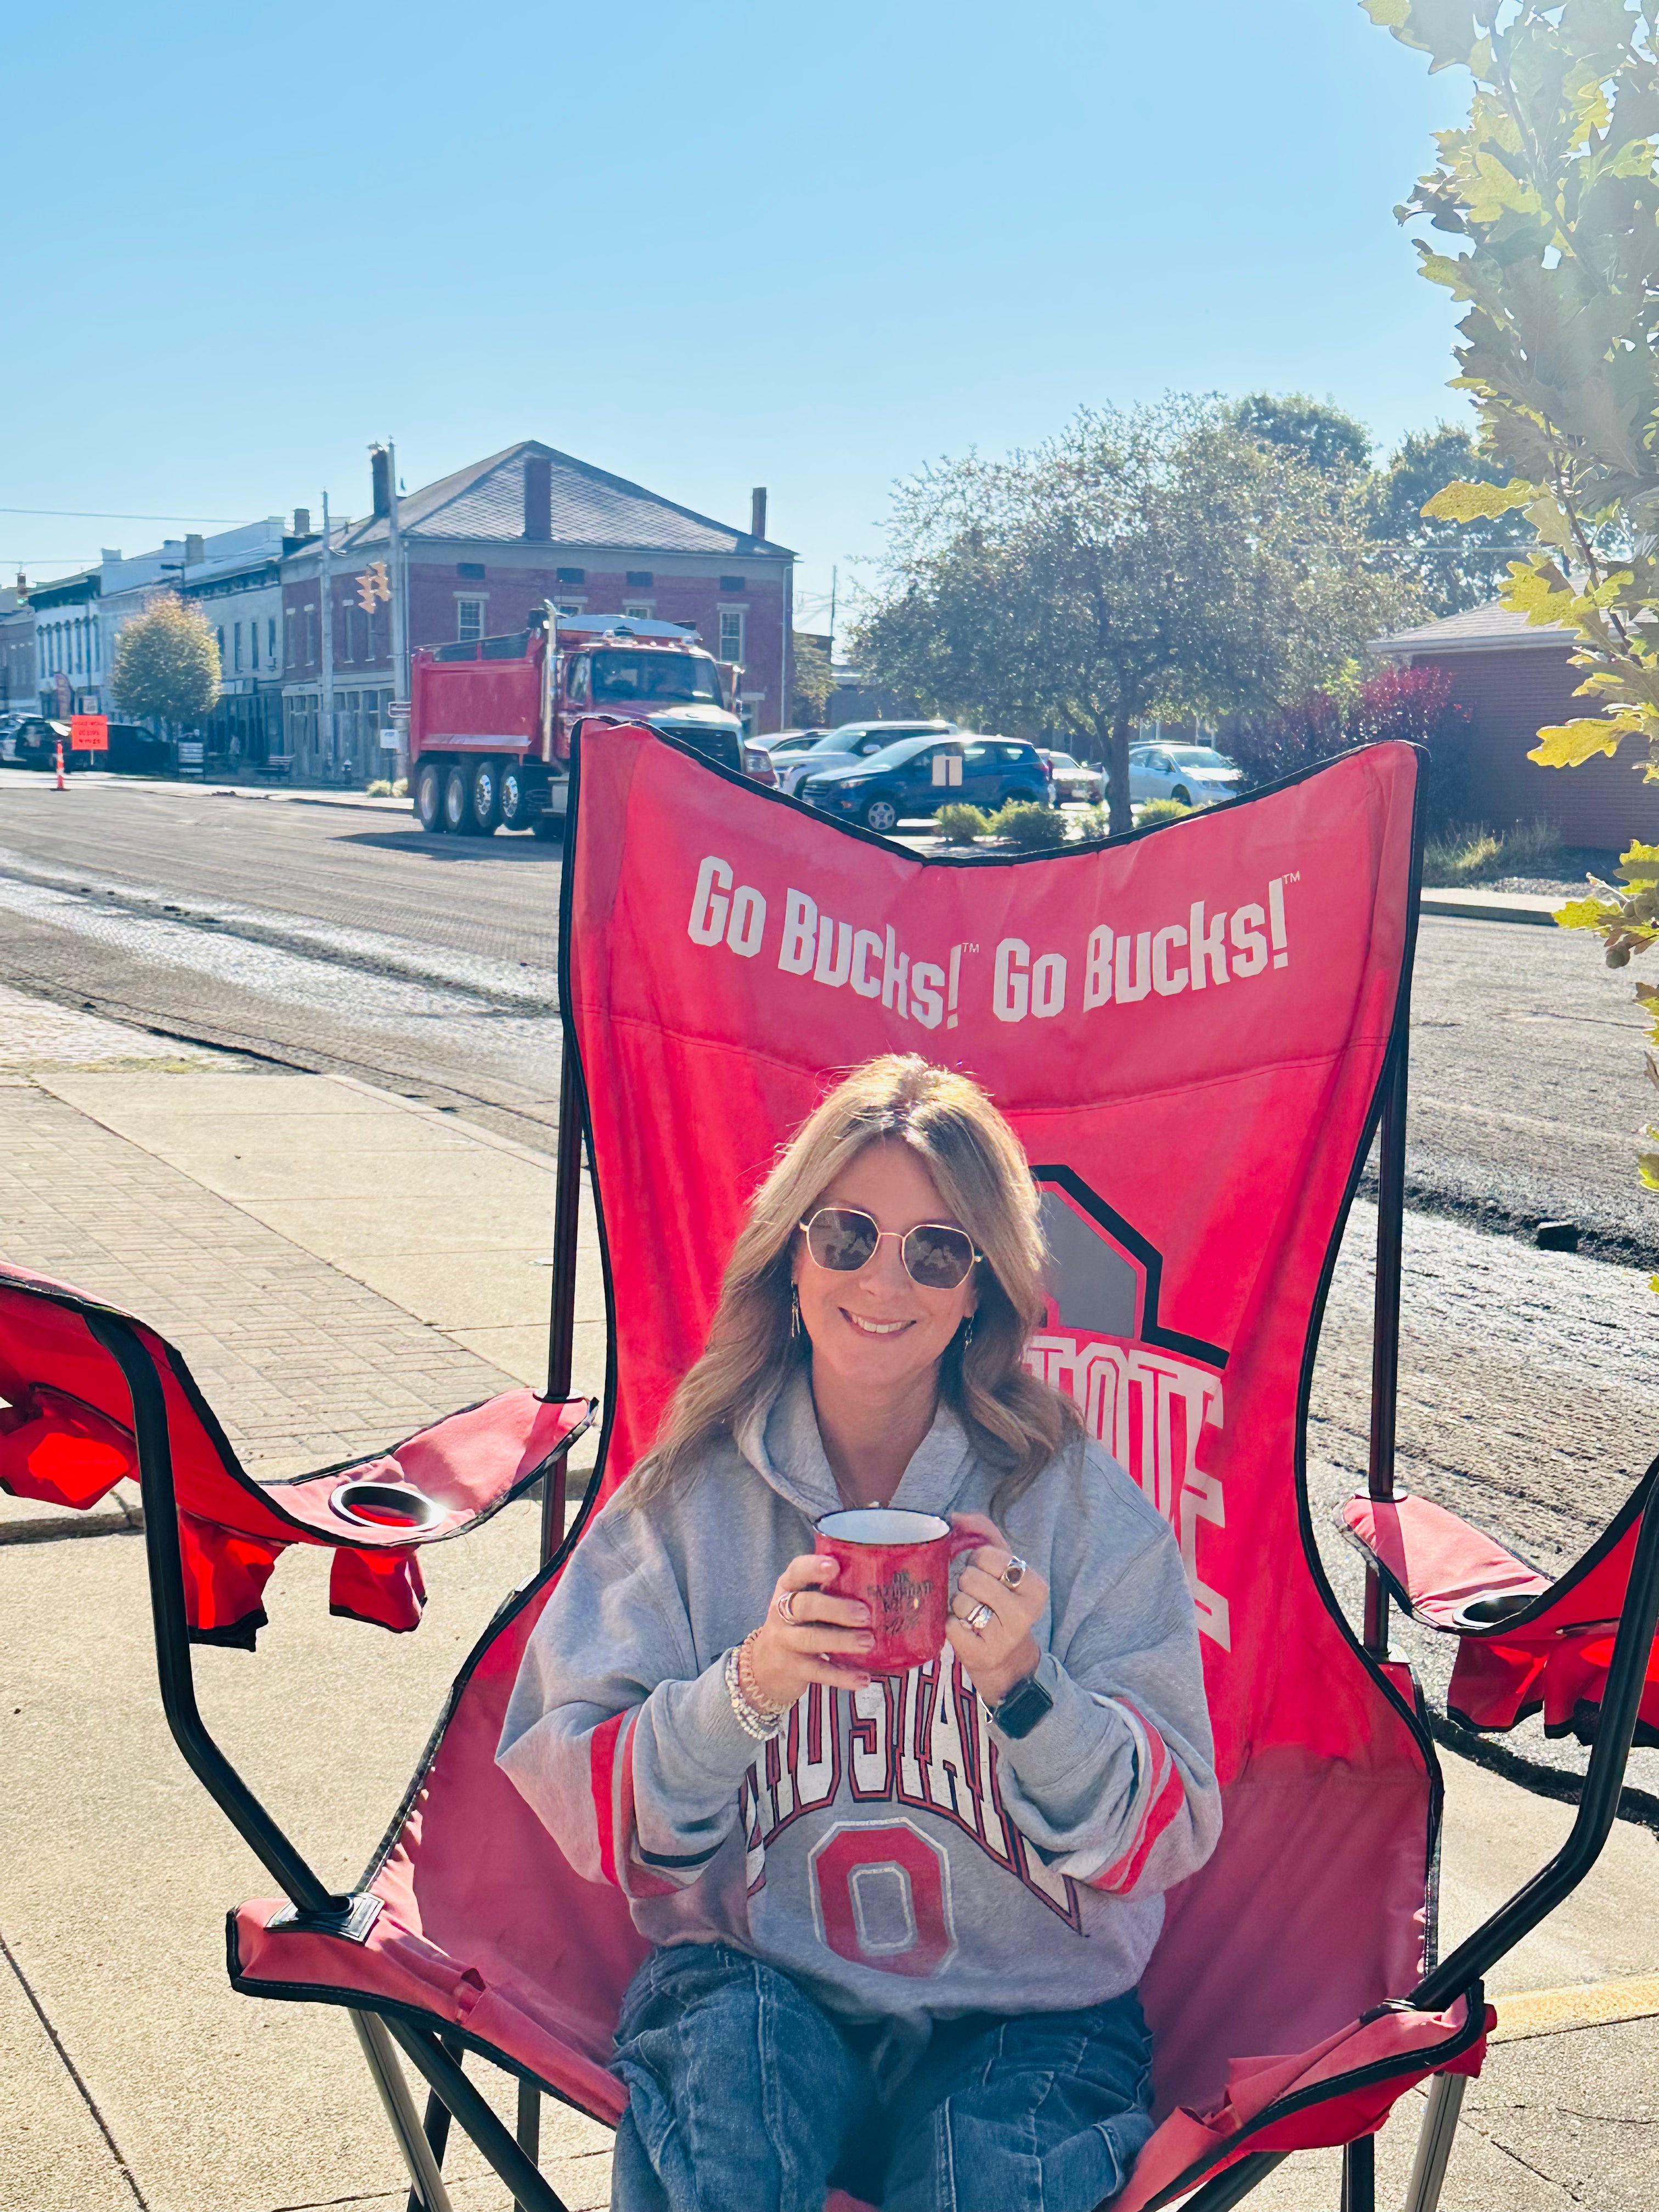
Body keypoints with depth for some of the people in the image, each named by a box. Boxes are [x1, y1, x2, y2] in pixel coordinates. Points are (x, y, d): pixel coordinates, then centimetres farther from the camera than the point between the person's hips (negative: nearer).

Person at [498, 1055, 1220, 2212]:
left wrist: (1025, 1689, -24)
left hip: (1029, 2005, 0)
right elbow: (592, 1819, -5)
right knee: (742, 2056, -31)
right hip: (755, 1973, 0)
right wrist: (746, 1690, -23)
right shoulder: (691, 1495, 0)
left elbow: (1165, 1840, -6)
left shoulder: (1079, 1504, -3)